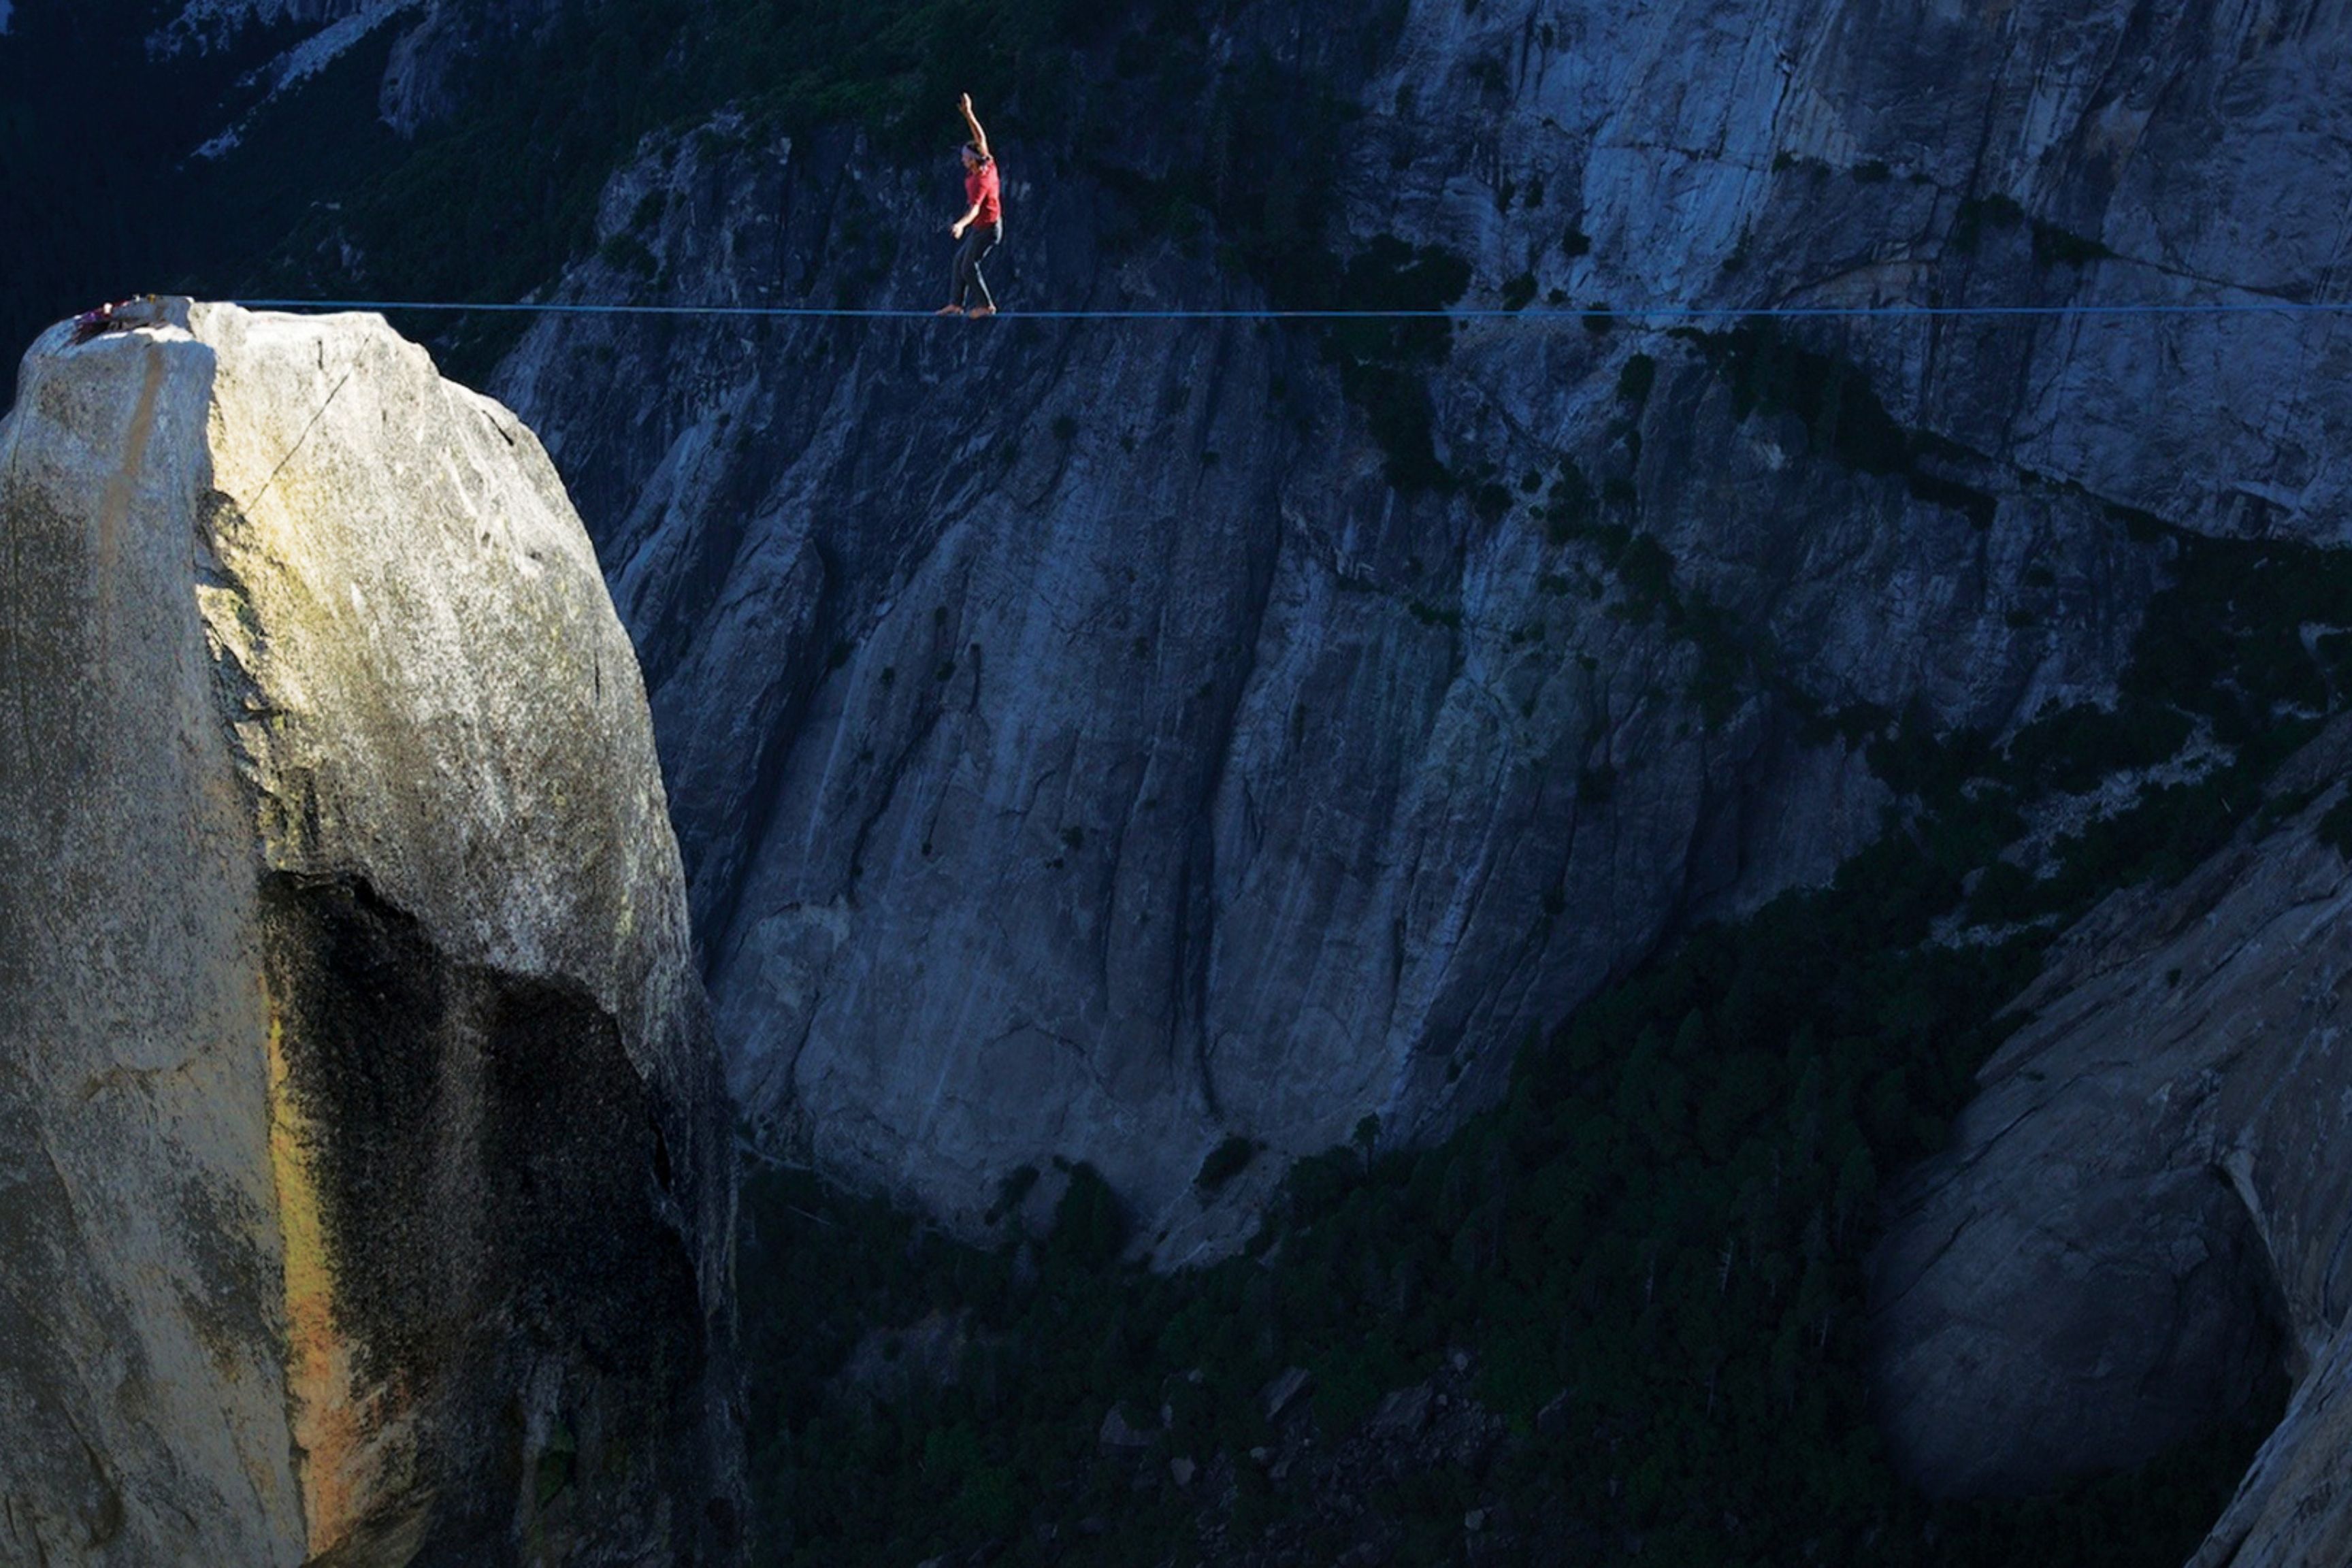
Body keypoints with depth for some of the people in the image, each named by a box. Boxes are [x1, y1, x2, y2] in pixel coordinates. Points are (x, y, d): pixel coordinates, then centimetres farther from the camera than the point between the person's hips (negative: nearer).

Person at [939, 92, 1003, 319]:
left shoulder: (980, 181, -29)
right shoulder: (988, 163, -6)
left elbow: (975, 208, -42)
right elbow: (980, 137, 4)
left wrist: (961, 224, -58)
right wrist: (968, 114, 5)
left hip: (987, 228, -10)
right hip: (984, 226, 10)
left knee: (969, 267, -1)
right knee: (960, 259, 15)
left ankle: (987, 305, 9)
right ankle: (957, 303, 20)